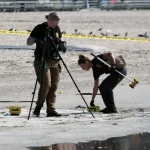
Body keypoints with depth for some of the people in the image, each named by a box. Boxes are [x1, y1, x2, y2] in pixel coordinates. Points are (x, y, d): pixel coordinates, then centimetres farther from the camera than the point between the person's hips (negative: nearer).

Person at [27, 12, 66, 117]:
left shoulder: (57, 29, 10)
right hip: (42, 61, -6)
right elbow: (28, 42, -7)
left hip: (55, 61, 6)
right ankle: (38, 107, 1)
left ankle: (51, 110, 6)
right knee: (46, 84, -14)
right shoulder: (39, 29, -7)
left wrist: (62, 44, 2)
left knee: (54, 85, 2)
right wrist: (36, 40, -28)